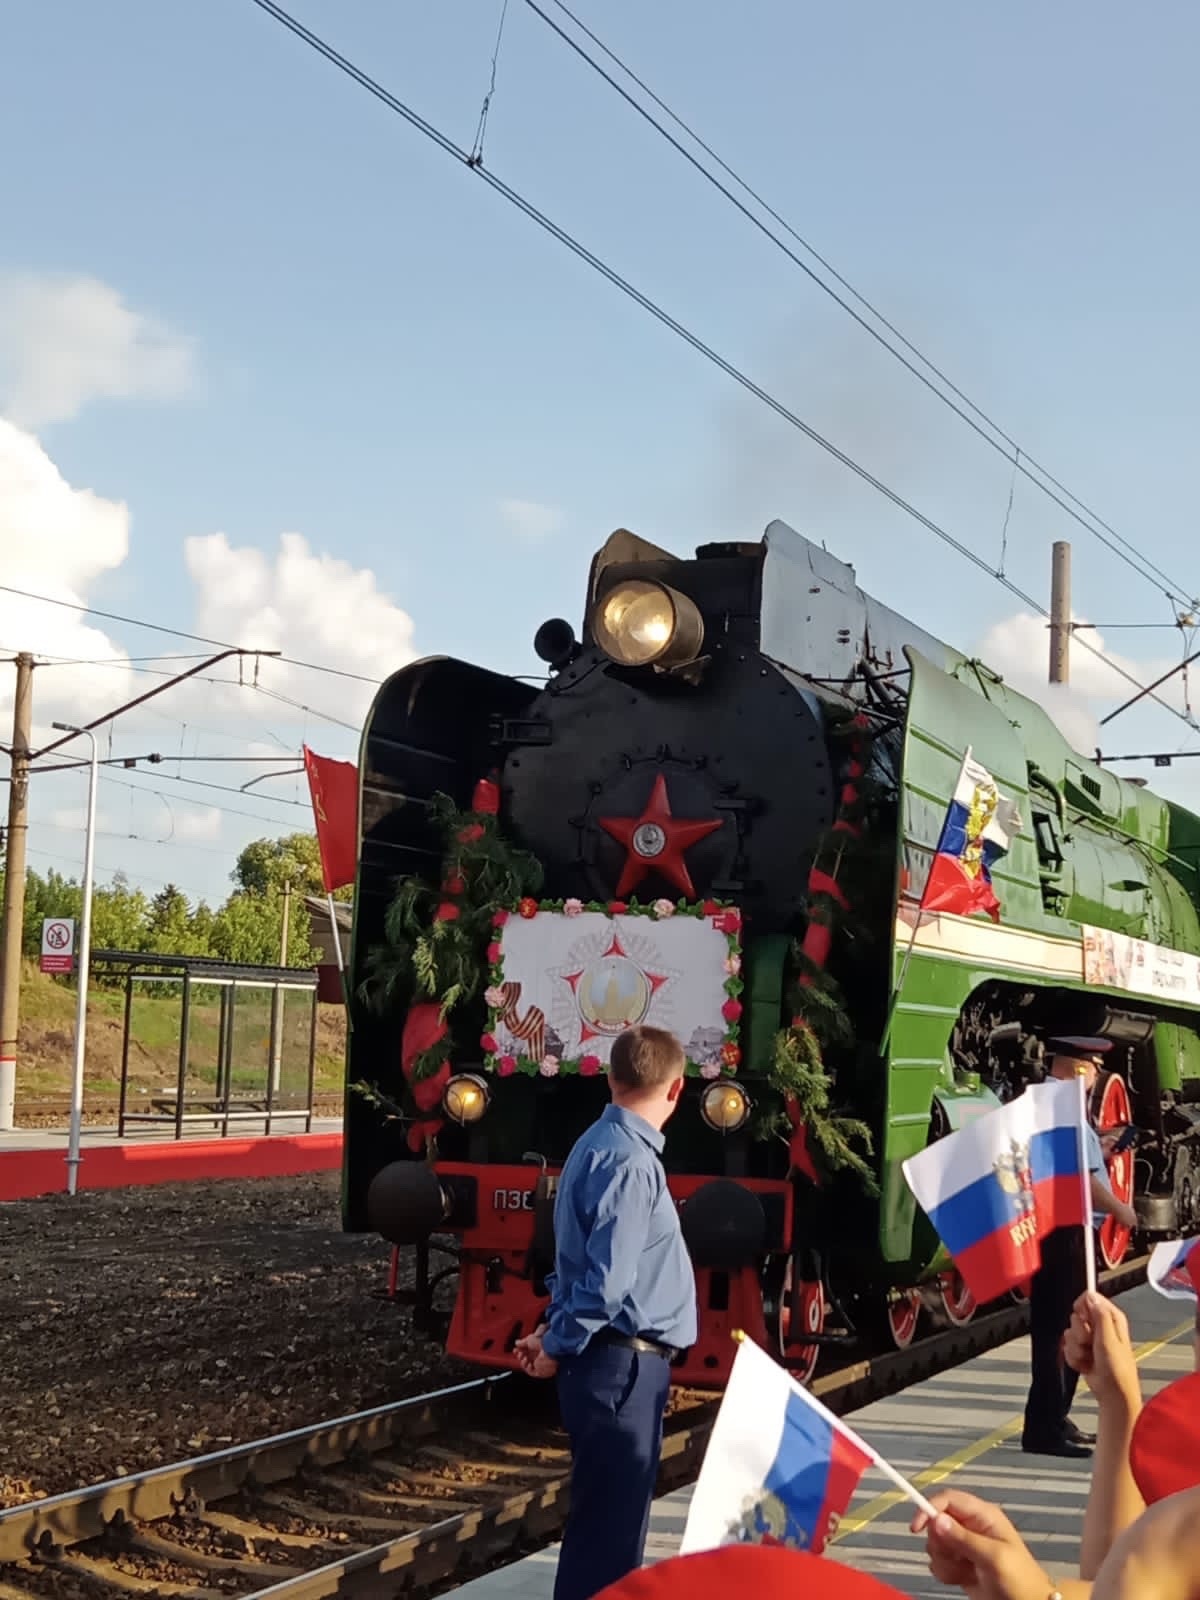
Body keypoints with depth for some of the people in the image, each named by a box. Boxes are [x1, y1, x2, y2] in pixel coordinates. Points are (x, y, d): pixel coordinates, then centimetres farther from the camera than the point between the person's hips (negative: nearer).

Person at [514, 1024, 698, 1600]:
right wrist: (558, 1345, -9)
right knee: (607, 1522, -3)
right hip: (622, 1367, -10)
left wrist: (555, 1331, 13)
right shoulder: (629, 1162, -20)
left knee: (616, 1515, 19)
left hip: (623, 1362, 10)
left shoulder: (600, 1145, 11)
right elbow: (607, 1279, -22)